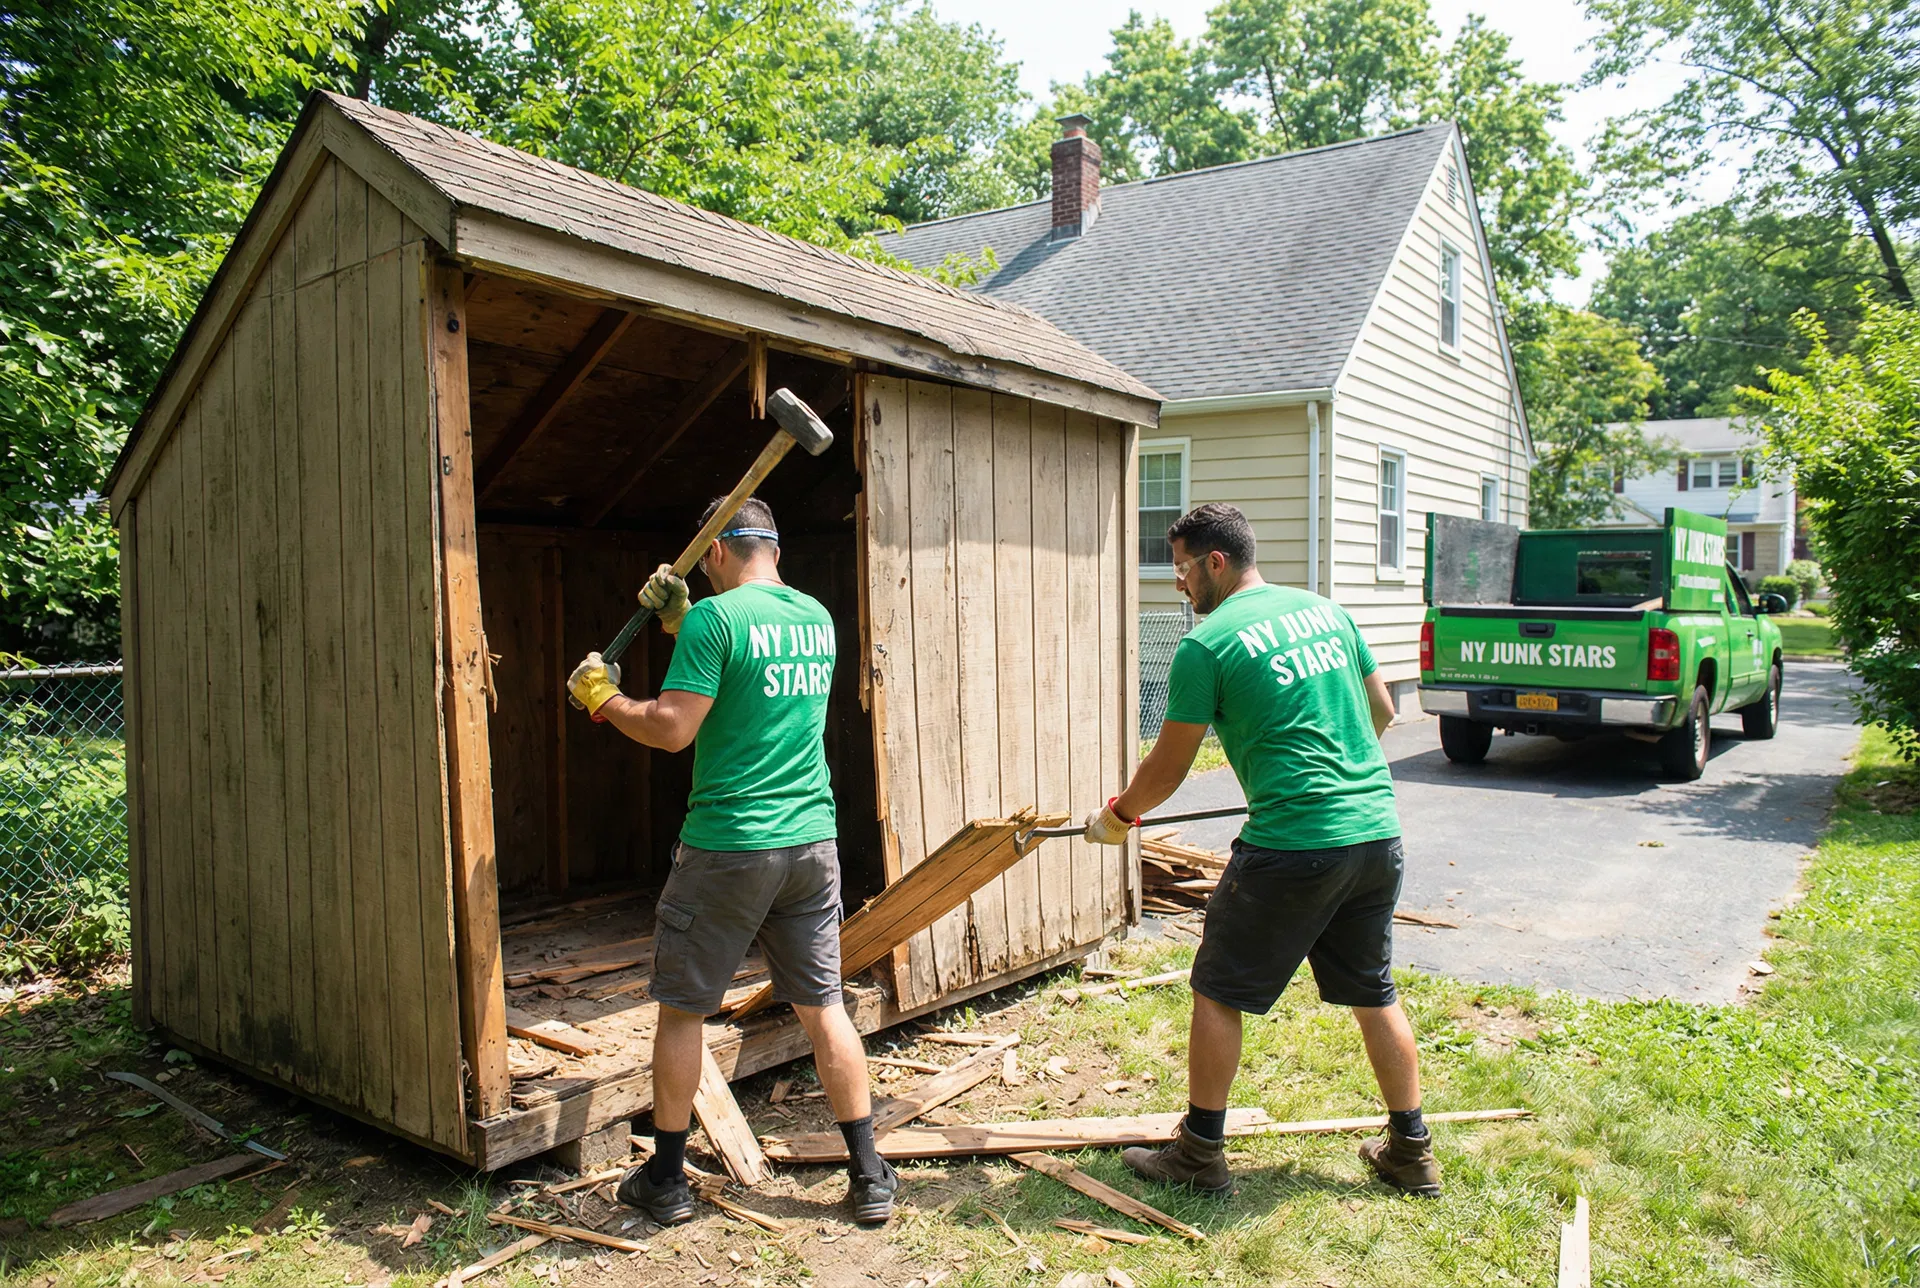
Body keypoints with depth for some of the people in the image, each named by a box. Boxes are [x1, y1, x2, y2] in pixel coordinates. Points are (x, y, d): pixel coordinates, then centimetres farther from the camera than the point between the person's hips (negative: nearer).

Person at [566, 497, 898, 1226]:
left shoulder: (715, 617, -12)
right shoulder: (818, 618, 10)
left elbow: (673, 729, -16)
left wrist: (601, 697, 1)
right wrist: (680, 625, 20)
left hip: (727, 845, -5)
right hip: (812, 840, 6)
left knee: (681, 1009, 12)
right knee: (823, 1008, 13)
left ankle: (666, 1180, 24)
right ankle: (870, 1179, 17)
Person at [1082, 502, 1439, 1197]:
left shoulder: (1206, 644, -8)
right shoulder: (1328, 610, 11)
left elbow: (1167, 767, -1)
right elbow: (1382, 710, 21)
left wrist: (1116, 816, 16)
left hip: (1291, 846, -7)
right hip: (1378, 831, 7)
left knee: (1218, 991, 9)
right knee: (1373, 992, 21)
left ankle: (1201, 1153, 19)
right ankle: (1411, 1152, 31)